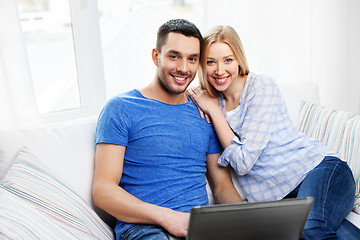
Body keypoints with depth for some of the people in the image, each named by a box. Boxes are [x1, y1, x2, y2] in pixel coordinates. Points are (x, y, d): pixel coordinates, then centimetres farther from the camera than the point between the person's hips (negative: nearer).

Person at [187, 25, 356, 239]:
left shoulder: (262, 87, -7)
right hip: (276, 196, 4)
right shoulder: (214, 100, 9)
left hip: (318, 169, -4)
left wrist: (213, 110, -8)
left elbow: (243, 161, -13)